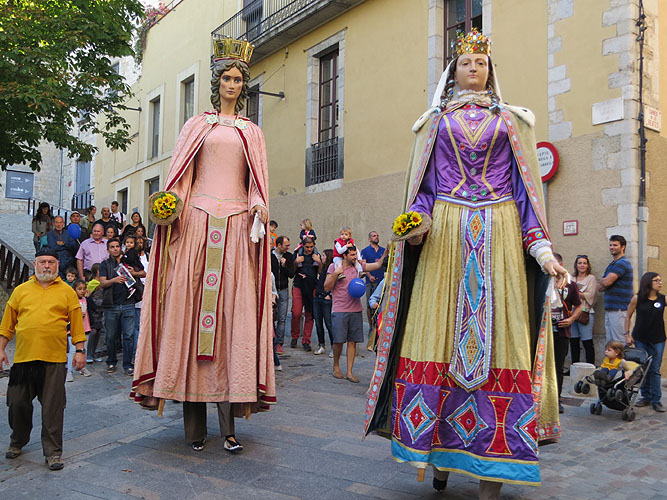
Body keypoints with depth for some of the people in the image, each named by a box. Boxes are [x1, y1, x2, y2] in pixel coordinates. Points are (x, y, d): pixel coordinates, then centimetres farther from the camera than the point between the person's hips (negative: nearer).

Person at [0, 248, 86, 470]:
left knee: (53, 407, 1)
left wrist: (80, 351, 0)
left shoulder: (67, 292, 5)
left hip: (54, 360, -2)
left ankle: (53, 451, 11)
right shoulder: (21, 291, 11)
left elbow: (77, 324, 5)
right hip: (23, 358, 2)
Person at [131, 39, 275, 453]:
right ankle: (195, 422, 0)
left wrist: (258, 211, -6)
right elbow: (181, 173, 10)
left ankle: (228, 421, -7)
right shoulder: (198, 125, 18)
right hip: (198, 221, 0)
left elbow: (259, 183, 13)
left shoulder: (252, 132, 20)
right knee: (190, 307, -7)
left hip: (236, 226, 1)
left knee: (234, 313, -8)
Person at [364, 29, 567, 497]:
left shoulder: (510, 120, 17)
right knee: (439, 330, -6)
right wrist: (417, 223, -8)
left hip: (498, 235, 0)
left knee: (495, 331, -6)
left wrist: (541, 246, -1)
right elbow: (423, 185, 13)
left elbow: (525, 188, 10)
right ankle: (441, 454, 6)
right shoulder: (436, 122, 18)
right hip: (446, 234, 0)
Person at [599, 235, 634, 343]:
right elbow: (600, 288, 15)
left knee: (619, 343, -7)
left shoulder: (622, 263, -10)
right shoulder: (612, 264, 20)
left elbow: (606, 282, -20)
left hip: (619, 309, -9)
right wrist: (605, 281, -6)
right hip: (610, 309, 9)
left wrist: (603, 281, 3)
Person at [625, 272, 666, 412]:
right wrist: (627, 334, 0)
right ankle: (646, 397, 21)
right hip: (640, 339, 0)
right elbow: (628, 316, 3)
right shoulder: (637, 299, -5)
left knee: (655, 370, 3)